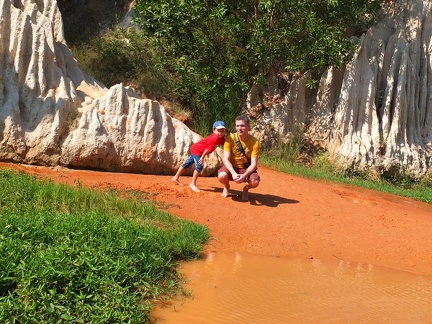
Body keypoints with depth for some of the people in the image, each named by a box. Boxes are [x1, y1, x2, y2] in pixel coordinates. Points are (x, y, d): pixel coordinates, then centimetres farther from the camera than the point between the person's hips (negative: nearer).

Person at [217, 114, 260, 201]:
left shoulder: (254, 142, -16)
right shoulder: (230, 138, -16)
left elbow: (254, 164, -18)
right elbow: (226, 159, -18)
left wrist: (244, 175, -36)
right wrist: (233, 173, -35)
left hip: (246, 169, 0)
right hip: (232, 167, 0)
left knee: (255, 181, -31)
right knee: (222, 176, -33)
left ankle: (246, 188, 8)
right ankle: (226, 187, 7)